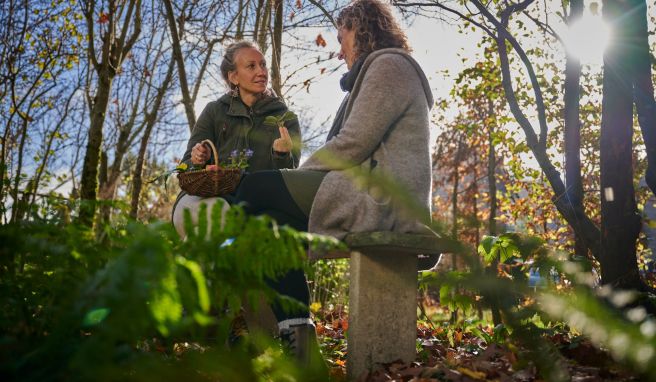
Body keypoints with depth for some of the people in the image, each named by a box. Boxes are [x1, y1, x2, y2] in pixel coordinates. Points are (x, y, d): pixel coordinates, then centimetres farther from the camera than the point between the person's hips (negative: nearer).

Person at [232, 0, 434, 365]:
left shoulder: (389, 65, -3)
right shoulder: (382, 70, 28)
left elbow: (352, 145, -16)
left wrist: (301, 171, -1)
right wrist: (301, 177, 13)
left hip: (379, 201, -10)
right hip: (378, 200, 10)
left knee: (257, 187, -8)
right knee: (275, 220, 5)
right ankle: (297, 334, -4)